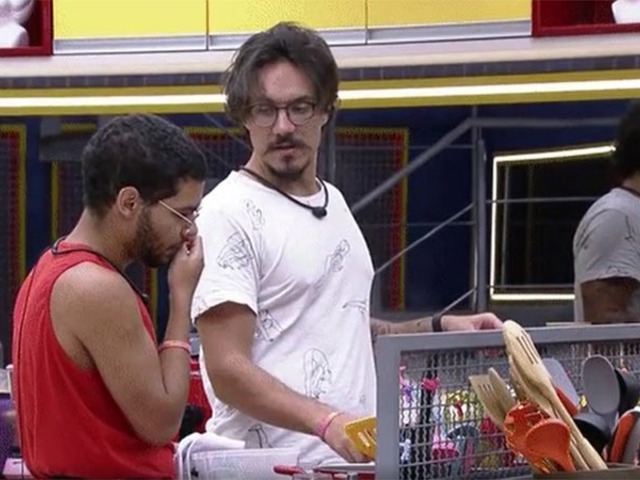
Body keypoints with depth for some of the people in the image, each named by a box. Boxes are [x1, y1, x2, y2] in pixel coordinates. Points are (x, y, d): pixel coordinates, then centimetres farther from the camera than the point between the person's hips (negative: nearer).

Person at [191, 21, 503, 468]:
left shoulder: (333, 202, 17)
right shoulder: (230, 212, -9)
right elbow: (227, 369, -15)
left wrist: (438, 328, 14)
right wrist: (328, 423, -26)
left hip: (357, 455, 7)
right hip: (280, 463, -7)